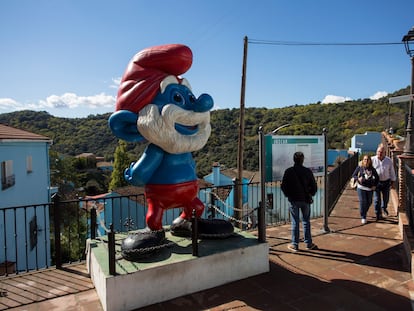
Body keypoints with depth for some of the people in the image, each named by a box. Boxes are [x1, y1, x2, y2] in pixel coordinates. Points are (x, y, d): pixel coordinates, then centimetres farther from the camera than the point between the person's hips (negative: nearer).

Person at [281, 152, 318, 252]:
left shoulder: (288, 171, -7)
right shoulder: (308, 171, -3)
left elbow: (283, 186, -5)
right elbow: (314, 186, 1)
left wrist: (288, 195, 10)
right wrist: (310, 195, 16)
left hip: (293, 200, -1)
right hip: (305, 200, 1)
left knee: (295, 222, 6)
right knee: (306, 221, 13)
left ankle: (294, 244, 11)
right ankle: (308, 243, 20)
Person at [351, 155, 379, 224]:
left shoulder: (372, 169, 1)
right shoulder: (359, 167, -4)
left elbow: (377, 178, 12)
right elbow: (353, 175, 2)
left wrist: (375, 185, 3)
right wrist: (358, 178, -17)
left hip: (370, 188, 3)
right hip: (361, 187, -3)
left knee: (369, 202, 11)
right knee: (362, 202, -5)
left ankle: (364, 213, 37)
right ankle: (363, 217, 6)